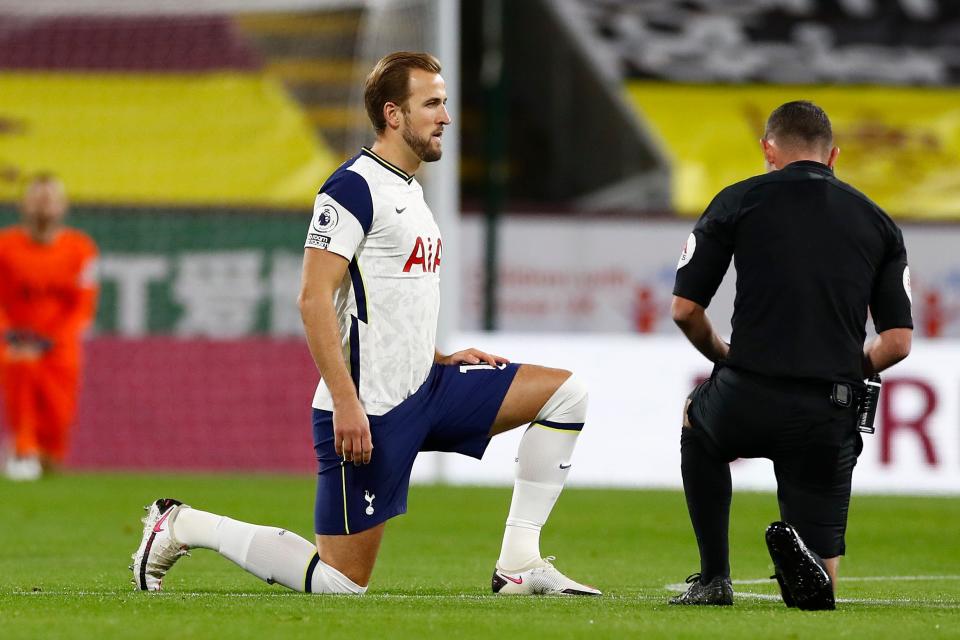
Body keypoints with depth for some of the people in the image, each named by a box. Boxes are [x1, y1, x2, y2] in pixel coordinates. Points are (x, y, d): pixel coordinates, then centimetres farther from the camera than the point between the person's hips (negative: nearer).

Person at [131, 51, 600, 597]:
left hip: (421, 392, 9)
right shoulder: (354, 189, -12)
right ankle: (183, 526, 9)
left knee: (566, 394, 0)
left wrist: (442, 359, 15)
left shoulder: (409, 192, 18)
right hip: (368, 410, -9)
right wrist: (345, 402, -25)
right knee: (342, 583, -6)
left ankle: (520, 563, 0)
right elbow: (314, 300, -19)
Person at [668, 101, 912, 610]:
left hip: (746, 398, -1)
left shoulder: (739, 201, 7)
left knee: (697, 420, 37)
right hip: (831, 416, 1)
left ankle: (713, 578, 22)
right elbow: (897, 342, 8)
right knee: (819, 588, 15)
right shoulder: (878, 223, 13)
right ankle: (799, 553, -22)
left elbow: (685, 310, 5)